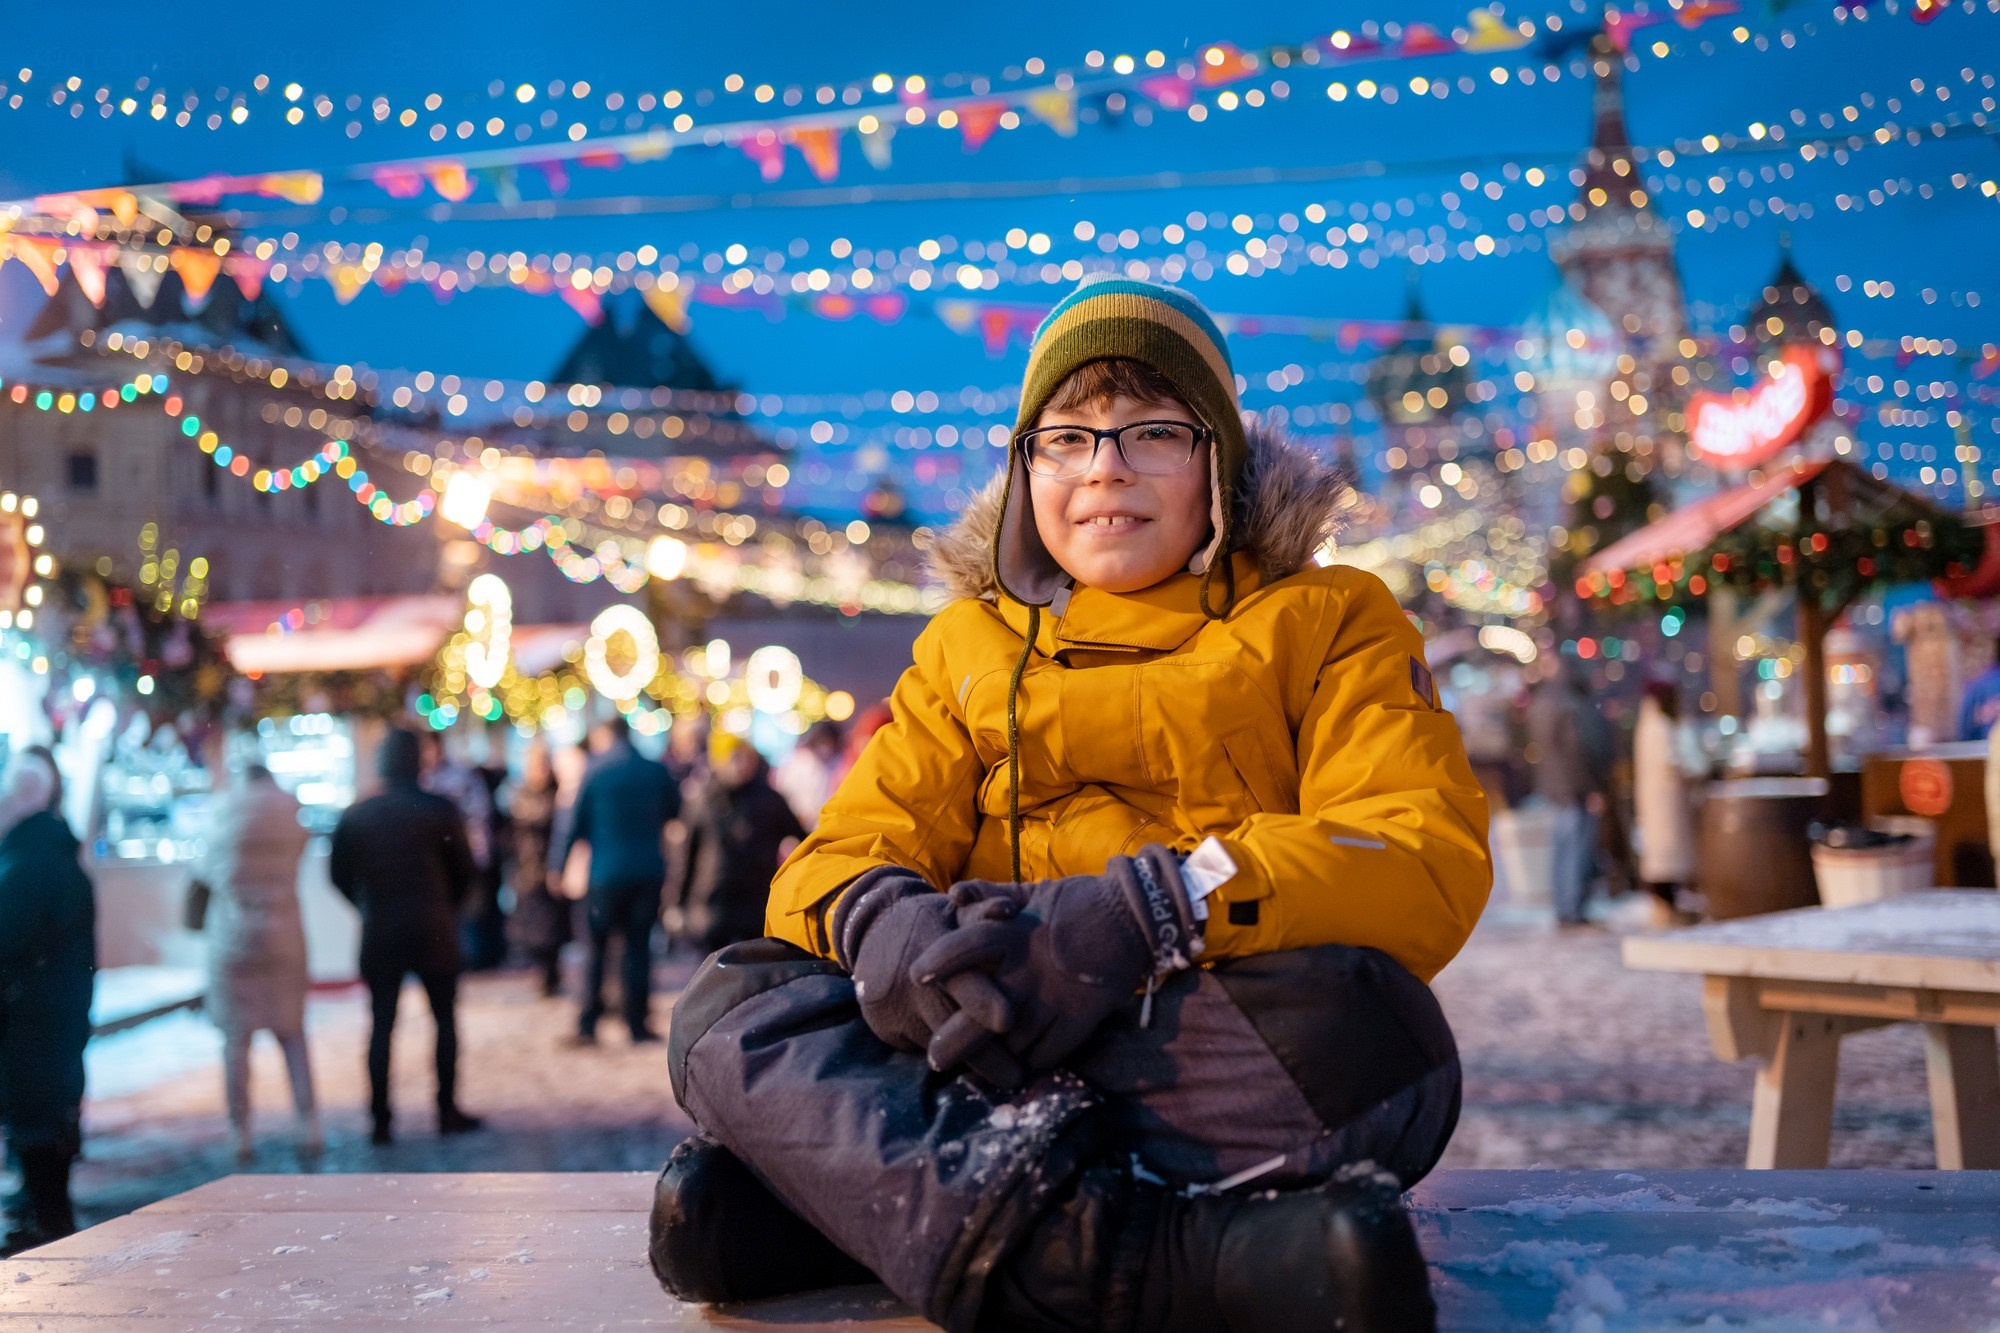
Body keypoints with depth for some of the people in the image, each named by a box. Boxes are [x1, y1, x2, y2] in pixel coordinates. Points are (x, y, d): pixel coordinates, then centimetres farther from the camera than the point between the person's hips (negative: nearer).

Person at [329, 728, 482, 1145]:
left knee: (381, 1025, 7)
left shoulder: (355, 816, -1)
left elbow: (339, 874, 3)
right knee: (445, 1018, 11)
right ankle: (447, 1111, 11)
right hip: (434, 932, -2)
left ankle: (381, 1120, 5)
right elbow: (463, 871, -1)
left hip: (379, 934, 2)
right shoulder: (441, 811, -6)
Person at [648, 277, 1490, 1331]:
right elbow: (844, 852, 9)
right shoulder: (967, 648, 22)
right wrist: (882, 918, -19)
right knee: (730, 1005, -24)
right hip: (1005, 1041, 3)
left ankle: (842, 1181, -31)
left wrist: (1151, 910, -22)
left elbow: (1428, 860, -4)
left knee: (1355, 1024, -35)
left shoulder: (1328, 620, 13)